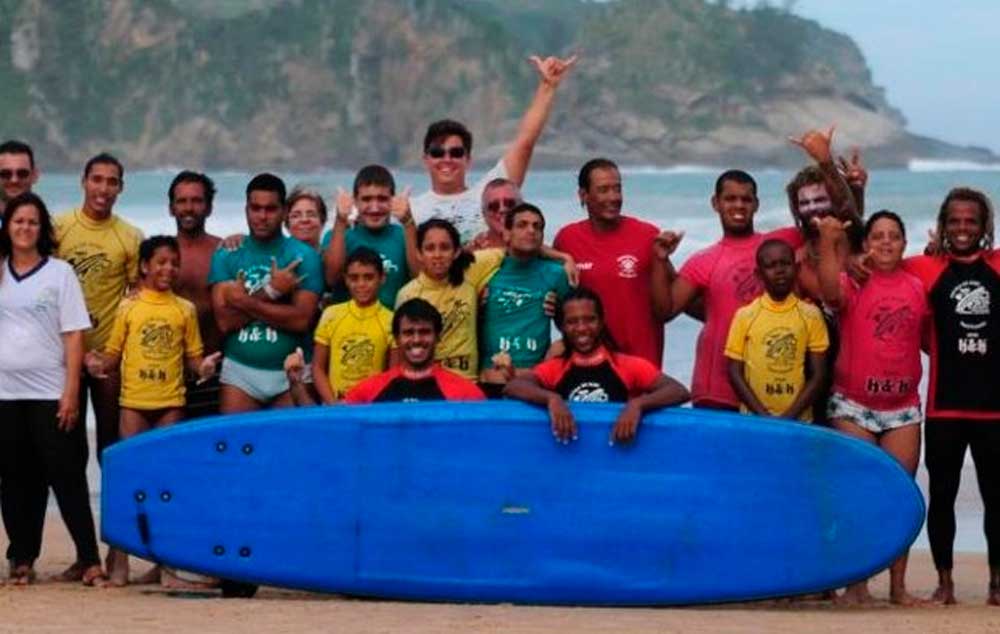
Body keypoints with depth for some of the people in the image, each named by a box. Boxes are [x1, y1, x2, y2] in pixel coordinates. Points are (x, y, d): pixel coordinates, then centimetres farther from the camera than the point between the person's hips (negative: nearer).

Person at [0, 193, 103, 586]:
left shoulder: (59, 273, 2)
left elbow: (73, 335, -1)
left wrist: (71, 391, -9)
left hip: (50, 392, -3)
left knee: (67, 476, -4)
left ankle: (89, 559, -2)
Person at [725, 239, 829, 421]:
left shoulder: (810, 315, 3)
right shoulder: (745, 316, 3)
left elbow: (818, 375, 2)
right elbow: (735, 373, 2)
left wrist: (790, 416, -9)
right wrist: (762, 414, -9)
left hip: (798, 420, 0)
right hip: (754, 418, 0)